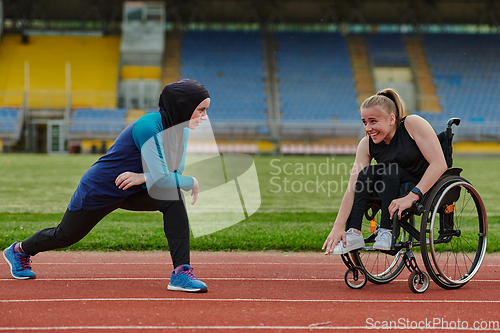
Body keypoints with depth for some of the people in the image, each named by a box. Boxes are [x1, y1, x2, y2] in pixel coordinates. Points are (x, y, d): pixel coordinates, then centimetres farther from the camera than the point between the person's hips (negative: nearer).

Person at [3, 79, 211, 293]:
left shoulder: (181, 129, -8)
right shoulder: (148, 127, -33)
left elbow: (174, 172, -7)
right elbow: (161, 178, -37)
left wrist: (144, 177, -23)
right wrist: (193, 183, -24)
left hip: (131, 191, 6)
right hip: (99, 192, -6)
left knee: (173, 199, -22)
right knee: (66, 235, 14)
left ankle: (181, 272, -23)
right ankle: (19, 250, 45)